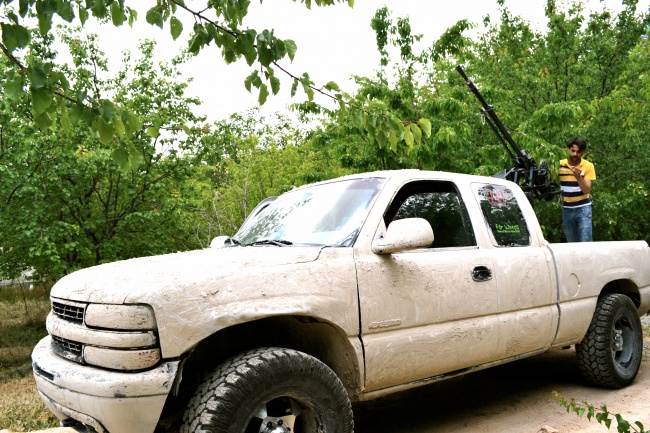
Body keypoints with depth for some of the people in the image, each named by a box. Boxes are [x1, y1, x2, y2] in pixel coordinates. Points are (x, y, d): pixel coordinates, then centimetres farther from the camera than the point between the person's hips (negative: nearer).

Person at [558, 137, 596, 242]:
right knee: (572, 243, 8)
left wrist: (578, 176, -27)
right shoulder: (560, 164, 1)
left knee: (585, 242, -8)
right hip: (567, 209, 2)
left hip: (583, 208, -2)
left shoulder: (588, 166, -5)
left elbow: (587, 190, -11)